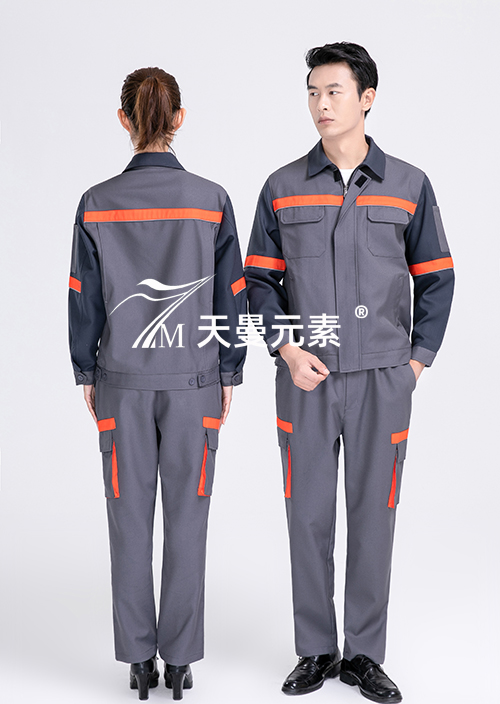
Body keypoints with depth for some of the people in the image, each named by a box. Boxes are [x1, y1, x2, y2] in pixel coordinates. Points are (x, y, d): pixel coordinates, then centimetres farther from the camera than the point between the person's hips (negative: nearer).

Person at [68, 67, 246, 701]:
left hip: (124, 381, 0)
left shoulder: (97, 205, -5)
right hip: (194, 381, 0)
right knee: (186, 519, 8)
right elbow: (231, 294, -2)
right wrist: (228, 373, 8)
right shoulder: (211, 201, -5)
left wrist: (86, 372, 11)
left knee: (130, 519, 9)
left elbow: (83, 298, 0)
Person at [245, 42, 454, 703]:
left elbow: (436, 278, 8)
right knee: (308, 516, 6)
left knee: (373, 515, 6)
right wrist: (286, 348, -7)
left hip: (383, 379, 0)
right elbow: (260, 279, 7)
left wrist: (417, 359, 1)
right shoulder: (282, 188, 6)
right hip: (305, 378, 1)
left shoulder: (408, 185, 5)